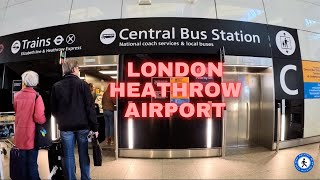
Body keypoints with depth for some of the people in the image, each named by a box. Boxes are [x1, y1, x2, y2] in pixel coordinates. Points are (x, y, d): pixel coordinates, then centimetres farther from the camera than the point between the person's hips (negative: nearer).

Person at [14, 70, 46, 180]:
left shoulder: (17, 96, -1)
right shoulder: (36, 96, -15)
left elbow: (16, 111, 16)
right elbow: (39, 118, -21)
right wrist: (45, 120, -1)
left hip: (20, 134, 5)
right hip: (31, 134, -4)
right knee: (32, 162, 6)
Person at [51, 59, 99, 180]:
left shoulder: (56, 86, 2)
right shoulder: (82, 84, -6)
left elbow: (53, 109, 7)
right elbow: (90, 107, -9)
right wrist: (94, 127, -6)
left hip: (65, 126, 2)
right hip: (83, 125, -1)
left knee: (68, 156, 10)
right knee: (83, 154, 10)